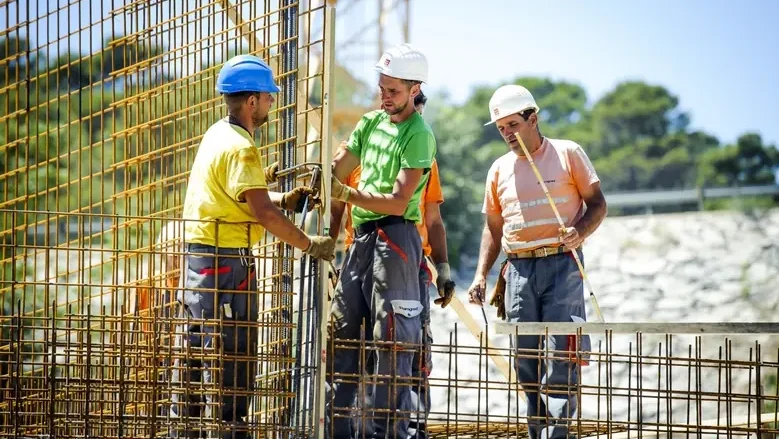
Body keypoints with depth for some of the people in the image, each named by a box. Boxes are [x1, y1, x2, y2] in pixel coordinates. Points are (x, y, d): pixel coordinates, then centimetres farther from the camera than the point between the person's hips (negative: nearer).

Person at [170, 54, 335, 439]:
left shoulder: (218, 134, 12)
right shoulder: (240, 148, -17)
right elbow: (263, 213, -24)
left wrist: (283, 200, 7)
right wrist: (309, 245, -16)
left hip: (199, 256, 10)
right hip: (226, 262, -10)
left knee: (196, 349, 14)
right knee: (231, 355, -6)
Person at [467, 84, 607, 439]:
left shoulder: (567, 153, 2)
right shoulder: (499, 169, 15)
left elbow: (597, 203, 2)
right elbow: (493, 227, 19)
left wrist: (580, 231, -18)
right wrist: (481, 275, 9)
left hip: (562, 265, -5)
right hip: (519, 269, 5)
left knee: (560, 355, -12)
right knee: (525, 358, 3)